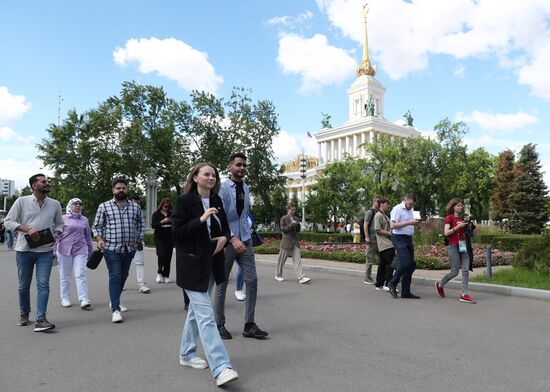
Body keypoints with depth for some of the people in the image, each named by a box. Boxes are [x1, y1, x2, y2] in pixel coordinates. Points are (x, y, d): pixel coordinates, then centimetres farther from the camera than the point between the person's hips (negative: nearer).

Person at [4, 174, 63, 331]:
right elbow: (8, 221, -3)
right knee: (24, 285, 13)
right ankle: (24, 314, 33)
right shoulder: (22, 201, -2)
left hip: (45, 251, 1)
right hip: (24, 249, 0)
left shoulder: (55, 204, 5)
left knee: (43, 285, -8)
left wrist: (56, 234, -5)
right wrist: (26, 229, -18)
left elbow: (60, 223, 16)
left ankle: (40, 319, -8)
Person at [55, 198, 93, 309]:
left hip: (80, 250, 2)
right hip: (65, 250, -1)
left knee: (81, 274, -6)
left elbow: (88, 237, 17)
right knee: (65, 276, 8)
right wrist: (54, 250, 1)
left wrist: (91, 251, 18)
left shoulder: (84, 220, 11)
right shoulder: (63, 219, 2)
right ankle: (65, 299, 20)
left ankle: (84, 300, -8)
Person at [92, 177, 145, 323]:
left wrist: (138, 241, 8)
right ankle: (115, 310, -7)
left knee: (123, 276, 15)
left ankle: (115, 301, 36)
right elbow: (96, 226, 4)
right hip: (112, 248, -4)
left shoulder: (135, 207, 8)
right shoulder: (104, 206, 1)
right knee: (115, 277, -9)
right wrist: (99, 239, -12)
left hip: (129, 249, 4)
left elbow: (141, 225, 16)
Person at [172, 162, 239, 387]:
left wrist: (224, 238, -5)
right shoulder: (184, 201, -9)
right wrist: (201, 220, -24)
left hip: (211, 263, 7)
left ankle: (187, 354, 34)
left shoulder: (216, 200, 8)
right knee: (206, 315, -9)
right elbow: (177, 232, -13)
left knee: (196, 310, 18)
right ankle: (220, 368, -9)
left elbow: (225, 226, 16)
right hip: (192, 265, -7)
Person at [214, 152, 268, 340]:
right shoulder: (223, 188, -10)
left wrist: (247, 230, 12)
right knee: (222, 284, 7)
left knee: (252, 280, 1)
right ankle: (219, 325, 22)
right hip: (227, 241, -6)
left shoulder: (246, 189, 10)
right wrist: (233, 238, -27)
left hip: (245, 240, 6)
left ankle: (249, 325, 11)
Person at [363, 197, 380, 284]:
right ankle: (367, 278, 6)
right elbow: (365, 225, -12)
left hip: (378, 239, 8)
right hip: (372, 239, -8)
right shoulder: (370, 212, -6)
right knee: (370, 259, -2)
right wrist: (367, 237, -18)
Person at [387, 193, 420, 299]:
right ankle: (392, 284, 4)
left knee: (411, 265, 6)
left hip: (409, 239, 9)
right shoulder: (397, 209, -9)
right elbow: (393, 225, -19)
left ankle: (405, 292, 12)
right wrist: (409, 223, -21)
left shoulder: (410, 210, 18)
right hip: (399, 238, -9)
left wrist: (414, 223, 11)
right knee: (404, 263, -16)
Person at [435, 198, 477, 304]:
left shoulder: (461, 218, 16)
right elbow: (446, 233, -15)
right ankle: (440, 285, 22)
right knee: (455, 272, -2)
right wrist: (458, 226, -17)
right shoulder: (449, 217, -4)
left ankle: (464, 295, -1)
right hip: (453, 246, -6)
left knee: (466, 270, -4)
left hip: (463, 246, 6)